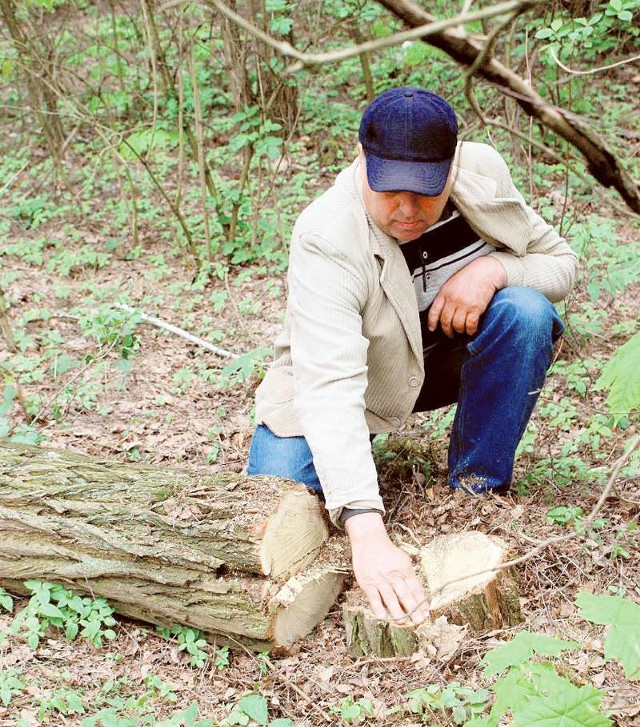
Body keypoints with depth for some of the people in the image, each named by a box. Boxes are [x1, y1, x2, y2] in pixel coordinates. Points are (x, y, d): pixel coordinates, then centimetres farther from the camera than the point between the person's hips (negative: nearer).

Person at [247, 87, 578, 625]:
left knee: (526, 312, -27)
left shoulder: (483, 171, -19)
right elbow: (329, 387, -44)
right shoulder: (326, 240, -33)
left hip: (452, 353, 3)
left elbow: (561, 261, -5)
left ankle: (479, 489, -11)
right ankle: (352, 457, 14)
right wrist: (368, 535, -56)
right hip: (357, 376, -3)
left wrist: (495, 267, -30)